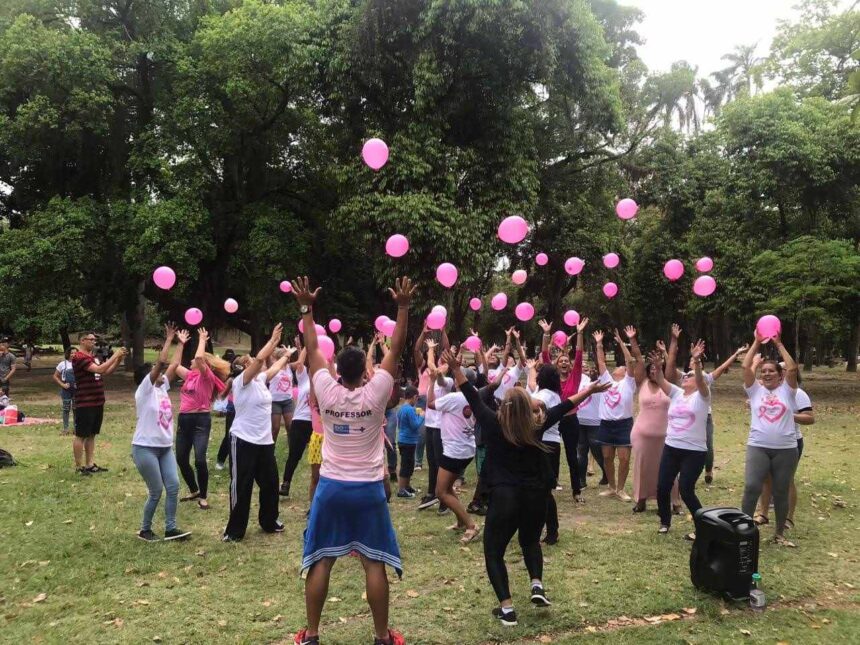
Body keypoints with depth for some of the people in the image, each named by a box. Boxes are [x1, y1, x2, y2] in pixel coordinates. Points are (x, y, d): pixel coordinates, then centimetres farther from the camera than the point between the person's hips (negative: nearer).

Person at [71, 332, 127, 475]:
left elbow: (107, 372, 14)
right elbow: (99, 369, -25)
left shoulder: (93, 357, 14)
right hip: (84, 404, -9)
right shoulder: (79, 357, -15)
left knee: (91, 435, 13)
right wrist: (115, 355, -19)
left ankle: (90, 464, 19)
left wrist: (119, 359, 1)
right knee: (81, 435, 0)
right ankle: (79, 467, 7)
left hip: (97, 403, 9)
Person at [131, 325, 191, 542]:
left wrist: (181, 344, 15)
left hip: (165, 448, 7)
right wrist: (169, 339, -18)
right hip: (145, 449, -7)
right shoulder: (144, 390, -10)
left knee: (173, 487, 1)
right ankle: (145, 530, 16)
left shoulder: (161, 388, 9)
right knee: (156, 492, -2)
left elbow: (173, 365, 11)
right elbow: (160, 362, -19)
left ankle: (170, 528, 9)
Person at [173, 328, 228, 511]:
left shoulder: (207, 376, -7)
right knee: (181, 459, 12)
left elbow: (199, 357, -23)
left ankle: (203, 497, 2)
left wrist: (202, 339, -8)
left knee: (200, 460, -14)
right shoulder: (190, 375, 14)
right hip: (184, 419, 8)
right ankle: (194, 491, 31)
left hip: (201, 420, -8)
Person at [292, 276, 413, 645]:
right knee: (375, 563, 6)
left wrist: (306, 308, 8)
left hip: (330, 487, 2)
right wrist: (403, 308, -6)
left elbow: (312, 349, 1)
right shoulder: (375, 394, -12)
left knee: (320, 561, 8)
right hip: (368, 490, -1)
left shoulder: (327, 392, -7)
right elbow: (396, 350, -9)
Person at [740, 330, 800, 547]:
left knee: (781, 492, 10)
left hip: (786, 449, 0)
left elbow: (792, 368, -11)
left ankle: (780, 534, 24)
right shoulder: (755, 390, 7)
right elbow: (746, 367, -5)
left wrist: (779, 344, -8)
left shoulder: (787, 390, 5)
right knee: (751, 487, -11)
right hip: (758, 447, 0)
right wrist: (756, 343, -4)